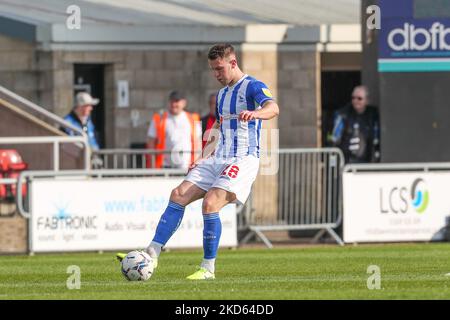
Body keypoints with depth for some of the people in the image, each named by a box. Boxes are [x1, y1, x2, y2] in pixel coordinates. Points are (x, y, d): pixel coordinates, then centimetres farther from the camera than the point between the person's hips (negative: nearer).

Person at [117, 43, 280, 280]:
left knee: (210, 204, -24)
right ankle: (152, 254, -5)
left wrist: (255, 113, -51)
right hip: (219, 159, 8)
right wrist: (204, 158, 16)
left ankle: (208, 268, -14)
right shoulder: (222, 94, 19)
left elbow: (273, 108, -28)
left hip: (243, 160, -8)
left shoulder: (252, 87, -8)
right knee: (179, 195, -4)